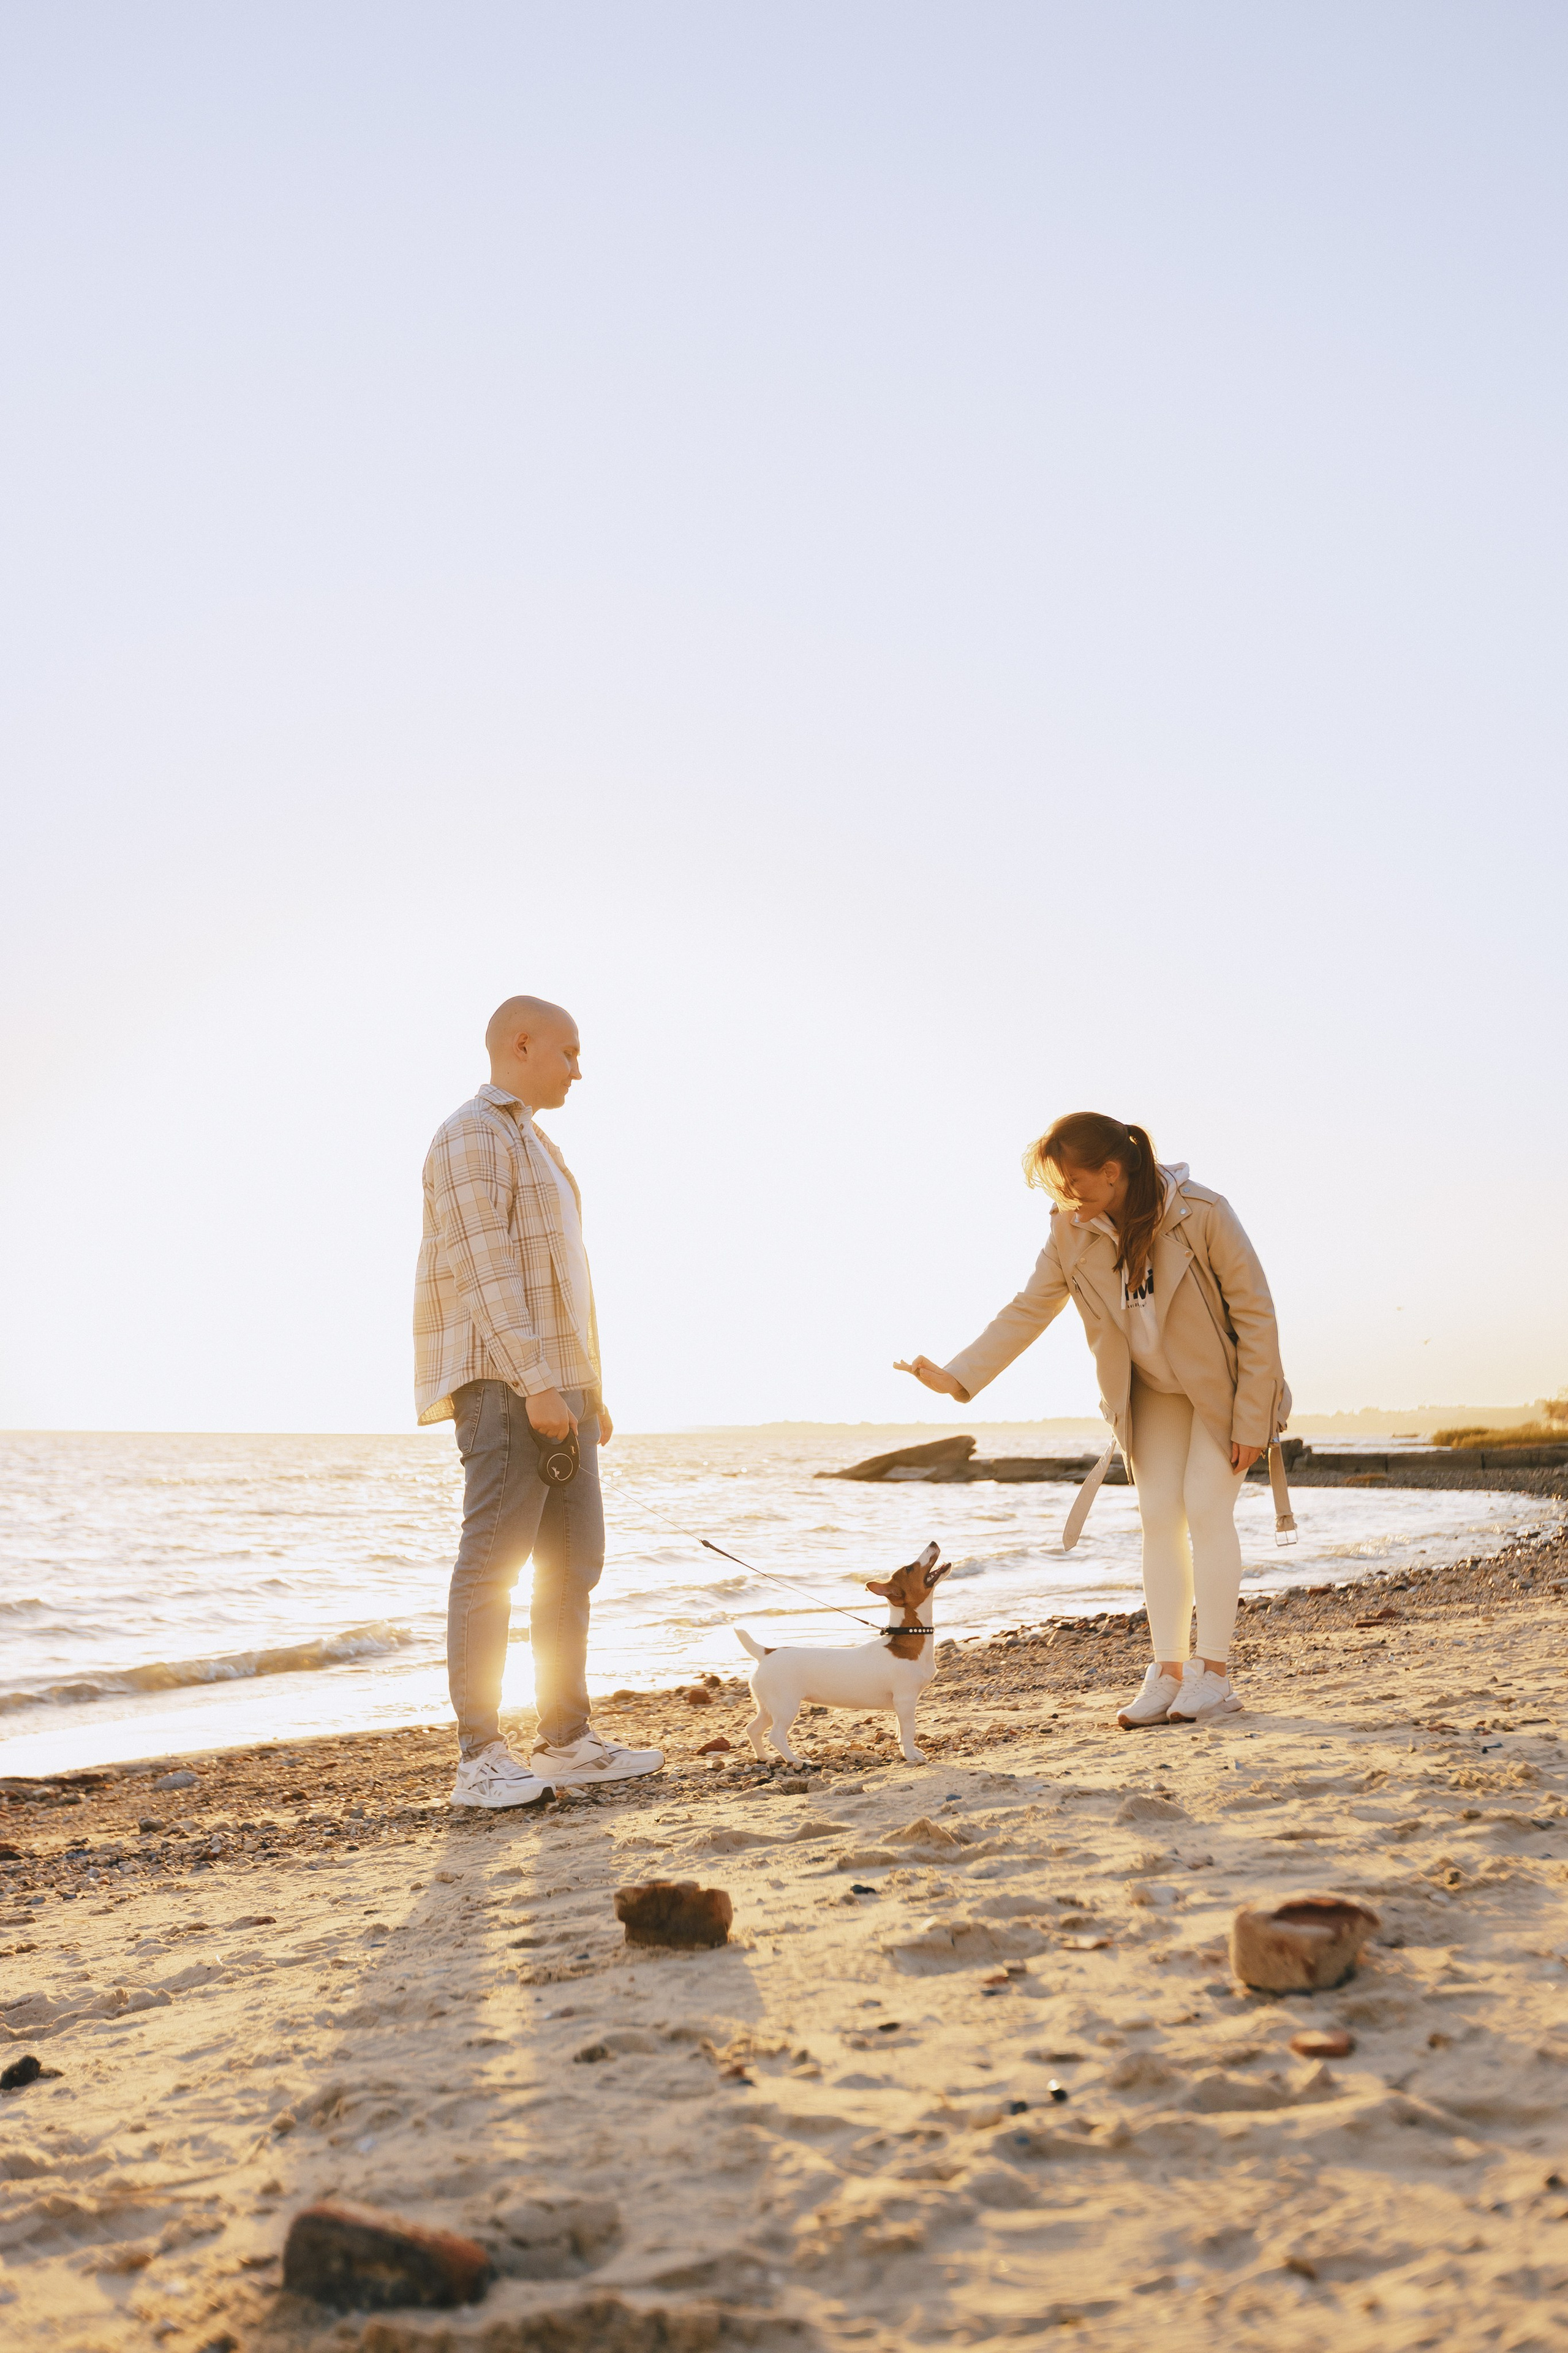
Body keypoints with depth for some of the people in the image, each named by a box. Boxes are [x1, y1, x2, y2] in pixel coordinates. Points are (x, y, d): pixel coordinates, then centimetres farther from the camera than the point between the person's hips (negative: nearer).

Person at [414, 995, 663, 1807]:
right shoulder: (471, 1136, -7)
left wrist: (589, 1387, 20)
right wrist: (536, 1382, -24)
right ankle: (480, 1758, -10)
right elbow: (485, 1270, -17)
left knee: (574, 1561, 8)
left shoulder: (531, 1144, 24)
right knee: (494, 1560, -11)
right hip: (503, 1383, -10)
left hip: (556, 1382, 10)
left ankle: (566, 1741, 13)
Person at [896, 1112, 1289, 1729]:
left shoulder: (1203, 1215, -28)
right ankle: (1169, 1672, 4)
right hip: (1152, 1389, 5)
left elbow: (1255, 1313, -22)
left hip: (1223, 1382, -4)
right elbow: (1029, 1311, -7)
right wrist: (958, 1377, -16)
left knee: (1206, 1510, -11)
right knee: (1159, 1516, 0)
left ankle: (1214, 1673, -4)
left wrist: (1251, 1420, -20)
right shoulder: (1072, 1233, -14)